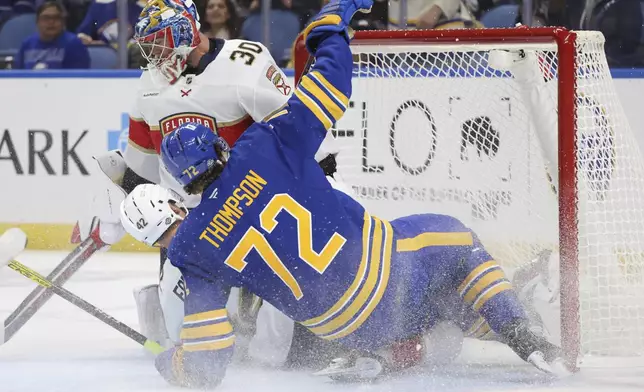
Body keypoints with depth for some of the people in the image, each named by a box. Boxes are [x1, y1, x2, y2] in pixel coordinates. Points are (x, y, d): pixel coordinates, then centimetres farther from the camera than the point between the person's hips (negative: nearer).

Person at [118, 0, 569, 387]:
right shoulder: (263, 147, -7)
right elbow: (332, 84, -3)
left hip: (348, 329, 3)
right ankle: (521, 337, 16)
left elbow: (204, 366, -5)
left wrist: (172, 365, 16)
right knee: (455, 237, 29)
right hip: (384, 261, -3)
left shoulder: (191, 250, -3)